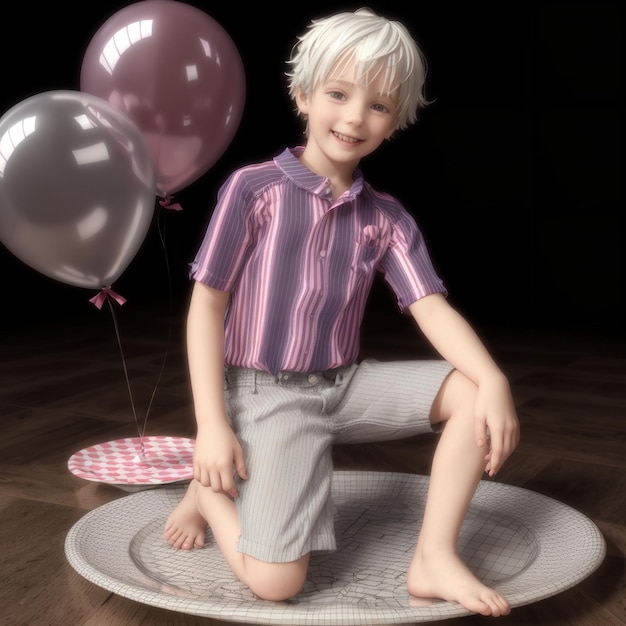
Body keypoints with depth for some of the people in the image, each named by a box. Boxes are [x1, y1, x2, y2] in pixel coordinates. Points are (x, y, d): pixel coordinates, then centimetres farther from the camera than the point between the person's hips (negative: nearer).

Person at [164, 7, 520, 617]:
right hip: (267, 393, -5)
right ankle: (211, 491, 16)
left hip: (346, 384, 5)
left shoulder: (388, 219, 4)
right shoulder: (253, 189, -9)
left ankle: (434, 558, -8)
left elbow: (432, 308, -5)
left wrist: (494, 382, -24)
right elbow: (206, 303, -8)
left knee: (473, 392, -12)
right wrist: (211, 426, -14)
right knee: (274, 581, -15)